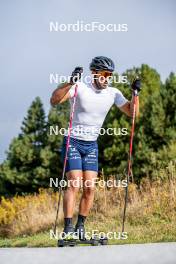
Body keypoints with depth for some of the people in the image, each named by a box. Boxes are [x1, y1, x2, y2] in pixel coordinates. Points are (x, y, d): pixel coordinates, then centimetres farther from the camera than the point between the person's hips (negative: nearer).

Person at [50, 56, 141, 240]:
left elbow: (131, 112, 1)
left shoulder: (113, 93, -1)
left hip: (91, 146, 5)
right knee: (74, 185, -16)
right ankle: (67, 227, -15)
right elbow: (54, 100, -29)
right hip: (73, 142, -5)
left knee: (90, 188, -3)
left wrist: (135, 93, -15)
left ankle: (80, 226, 10)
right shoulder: (80, 88, -16)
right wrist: (71, 82, -43)